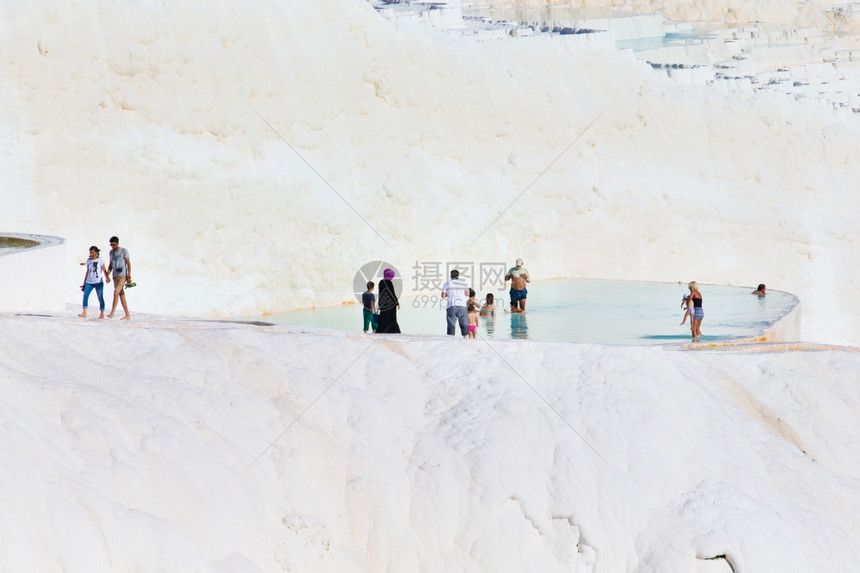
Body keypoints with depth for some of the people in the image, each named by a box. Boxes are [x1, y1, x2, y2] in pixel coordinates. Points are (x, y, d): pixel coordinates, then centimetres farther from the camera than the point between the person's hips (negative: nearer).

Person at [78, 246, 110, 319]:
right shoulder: (88, 260, 15)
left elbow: (104, 270, -4)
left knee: (100, 297, -1)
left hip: (98, 282, -4)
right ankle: (84, 313, -15)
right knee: (85, 295, -12)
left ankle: (102, 313, 8)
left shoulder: (100, 260, 0)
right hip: (89, 282, 4)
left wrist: (107, 277, -24)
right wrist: (84, 283, 20)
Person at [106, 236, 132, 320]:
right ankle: (127, 315, 9)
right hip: (115, 276, 7)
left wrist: (129, 276, -11)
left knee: (116, 292, -21)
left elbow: (128, 264, -5)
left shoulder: (124, 251, -4)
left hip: (122, 275, -7)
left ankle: (112, 313, -22)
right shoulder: (111, 252, 14)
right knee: (121, 295, 6)